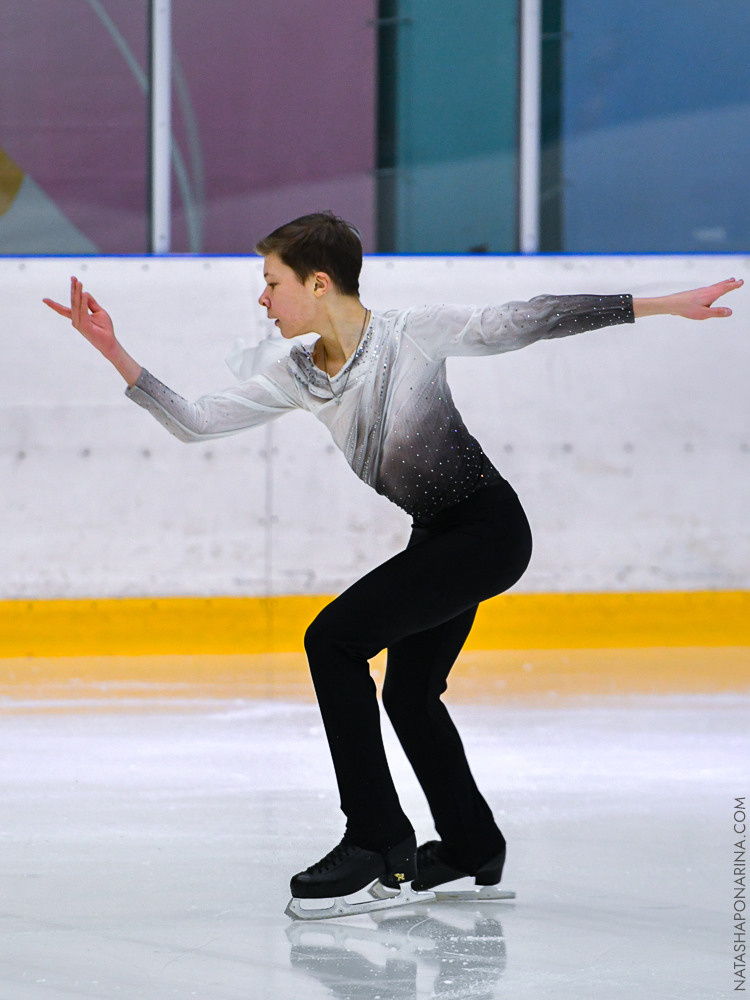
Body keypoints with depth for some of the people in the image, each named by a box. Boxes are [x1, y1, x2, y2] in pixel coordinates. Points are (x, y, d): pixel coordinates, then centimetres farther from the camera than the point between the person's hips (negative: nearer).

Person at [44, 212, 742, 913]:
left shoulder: (411, 336, -16)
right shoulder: (299, 379, 2)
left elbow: (526, 321, -11)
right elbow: (193, 421, 2)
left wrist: (663, 305, -9)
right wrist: (113, 353, -9)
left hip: (489, 527, -9)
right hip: (437, 538, 9)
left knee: (334, 638, -17)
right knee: (409, 694, 20)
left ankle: (377, 837, -12)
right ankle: (472, 846, 40)